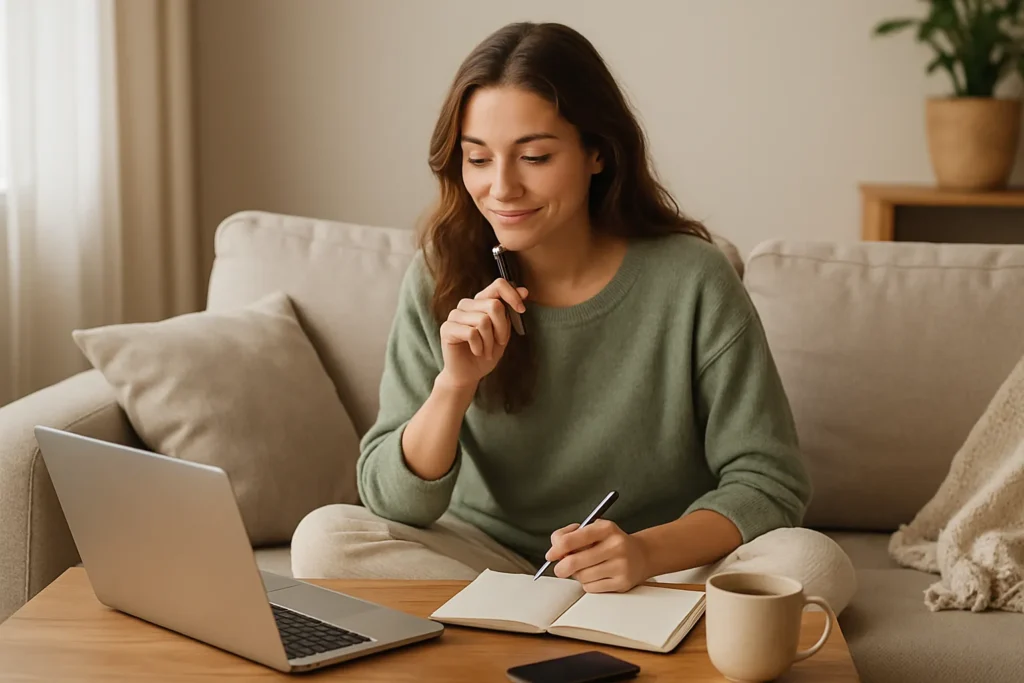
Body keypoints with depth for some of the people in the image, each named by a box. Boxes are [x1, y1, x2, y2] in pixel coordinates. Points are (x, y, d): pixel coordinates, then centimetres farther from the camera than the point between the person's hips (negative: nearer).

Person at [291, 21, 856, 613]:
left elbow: (769, 480, -11)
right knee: (324, 538, -22)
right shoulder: (441, 282, -6)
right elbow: (393, 503, -6)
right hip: (489, 559, 2)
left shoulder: (693, 281, -13)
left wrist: (647, 551, -29)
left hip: (670, 565, -1)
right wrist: (454, 384, -25)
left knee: (814, 563, -28)